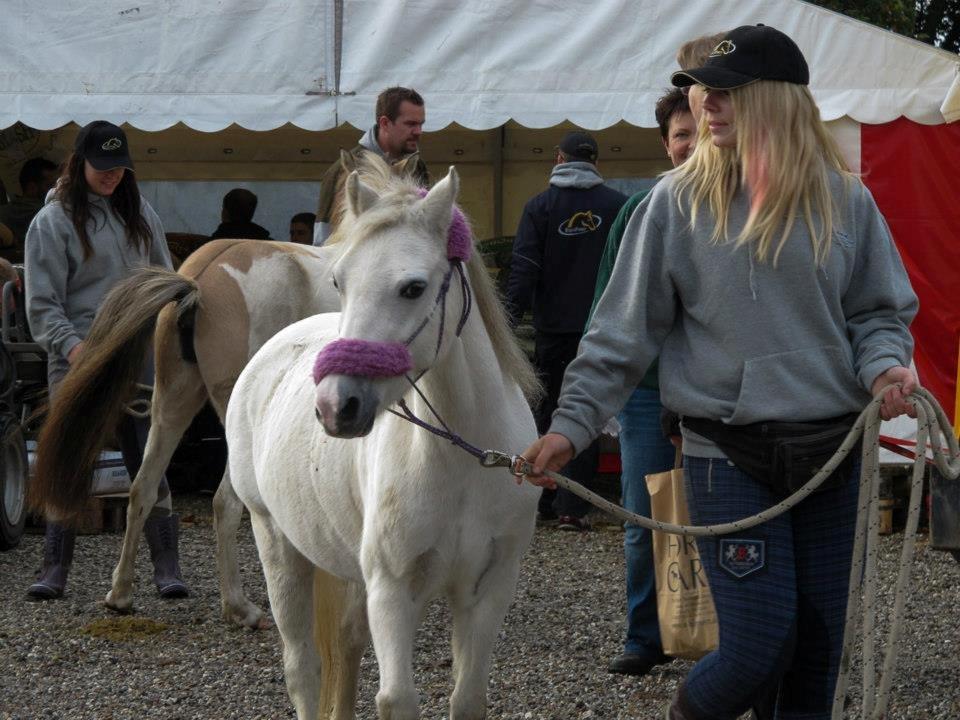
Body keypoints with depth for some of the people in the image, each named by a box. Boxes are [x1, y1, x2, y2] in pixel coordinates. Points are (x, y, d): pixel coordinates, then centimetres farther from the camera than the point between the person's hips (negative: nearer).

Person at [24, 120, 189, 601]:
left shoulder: (139, 213, 13)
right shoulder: (53, 221, -1)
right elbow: (42, 303, -6)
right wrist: (71, 345, -20)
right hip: (77, 363, -3)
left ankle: (166, 569, 3)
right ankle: (54, 570, 6)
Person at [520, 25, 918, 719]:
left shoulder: (845, 201, 2)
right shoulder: (679, 202, -3)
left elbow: (879, 310, 11)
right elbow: (624, 329, 0)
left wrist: (885, 365, -10)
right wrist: (572, 425, -6)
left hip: (830, 450, 3)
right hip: (728, 454, -3)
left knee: (818, 644, 7)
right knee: (761, 646, -9)